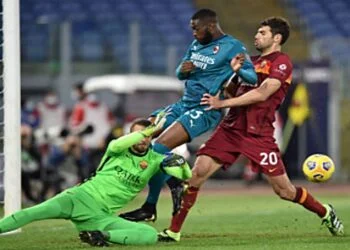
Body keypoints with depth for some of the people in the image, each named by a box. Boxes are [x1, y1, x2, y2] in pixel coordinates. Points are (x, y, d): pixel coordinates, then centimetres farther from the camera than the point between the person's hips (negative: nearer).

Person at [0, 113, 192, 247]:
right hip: (81, 197, -2)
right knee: (32, 213, -27)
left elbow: (185, 177, 7)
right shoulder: (120, 150, 6)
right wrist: (150, 130, -24)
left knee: (150, 235, -22)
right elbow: (116, 145, -20)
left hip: (102, 215, 2)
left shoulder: (154, 160, 11)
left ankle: (102, 236, -26)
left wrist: (182, 163, -17)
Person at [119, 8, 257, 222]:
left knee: (159, 147, -22)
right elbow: (180, 74, 20)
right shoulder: (197, 45, 14)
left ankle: (150, 209, -10)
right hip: (184, 105, 9)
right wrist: (183, 70, -4)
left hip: (205, 111, -9)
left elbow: (253, 78, -16)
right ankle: (175, 184, 9)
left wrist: (238, 70, -38)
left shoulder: (233, 47, -9)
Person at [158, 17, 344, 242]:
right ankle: (174, 230, -7)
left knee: (284, 190, -1)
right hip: (231, 128, 6)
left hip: (258, 133, -6)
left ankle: (326, 213, 26)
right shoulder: (252, 62, 20)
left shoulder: (282, 62, -3)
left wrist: (223, 103, -18)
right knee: (197, 173, -11)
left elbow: (262, 93, -16)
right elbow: (231, 92, 20)